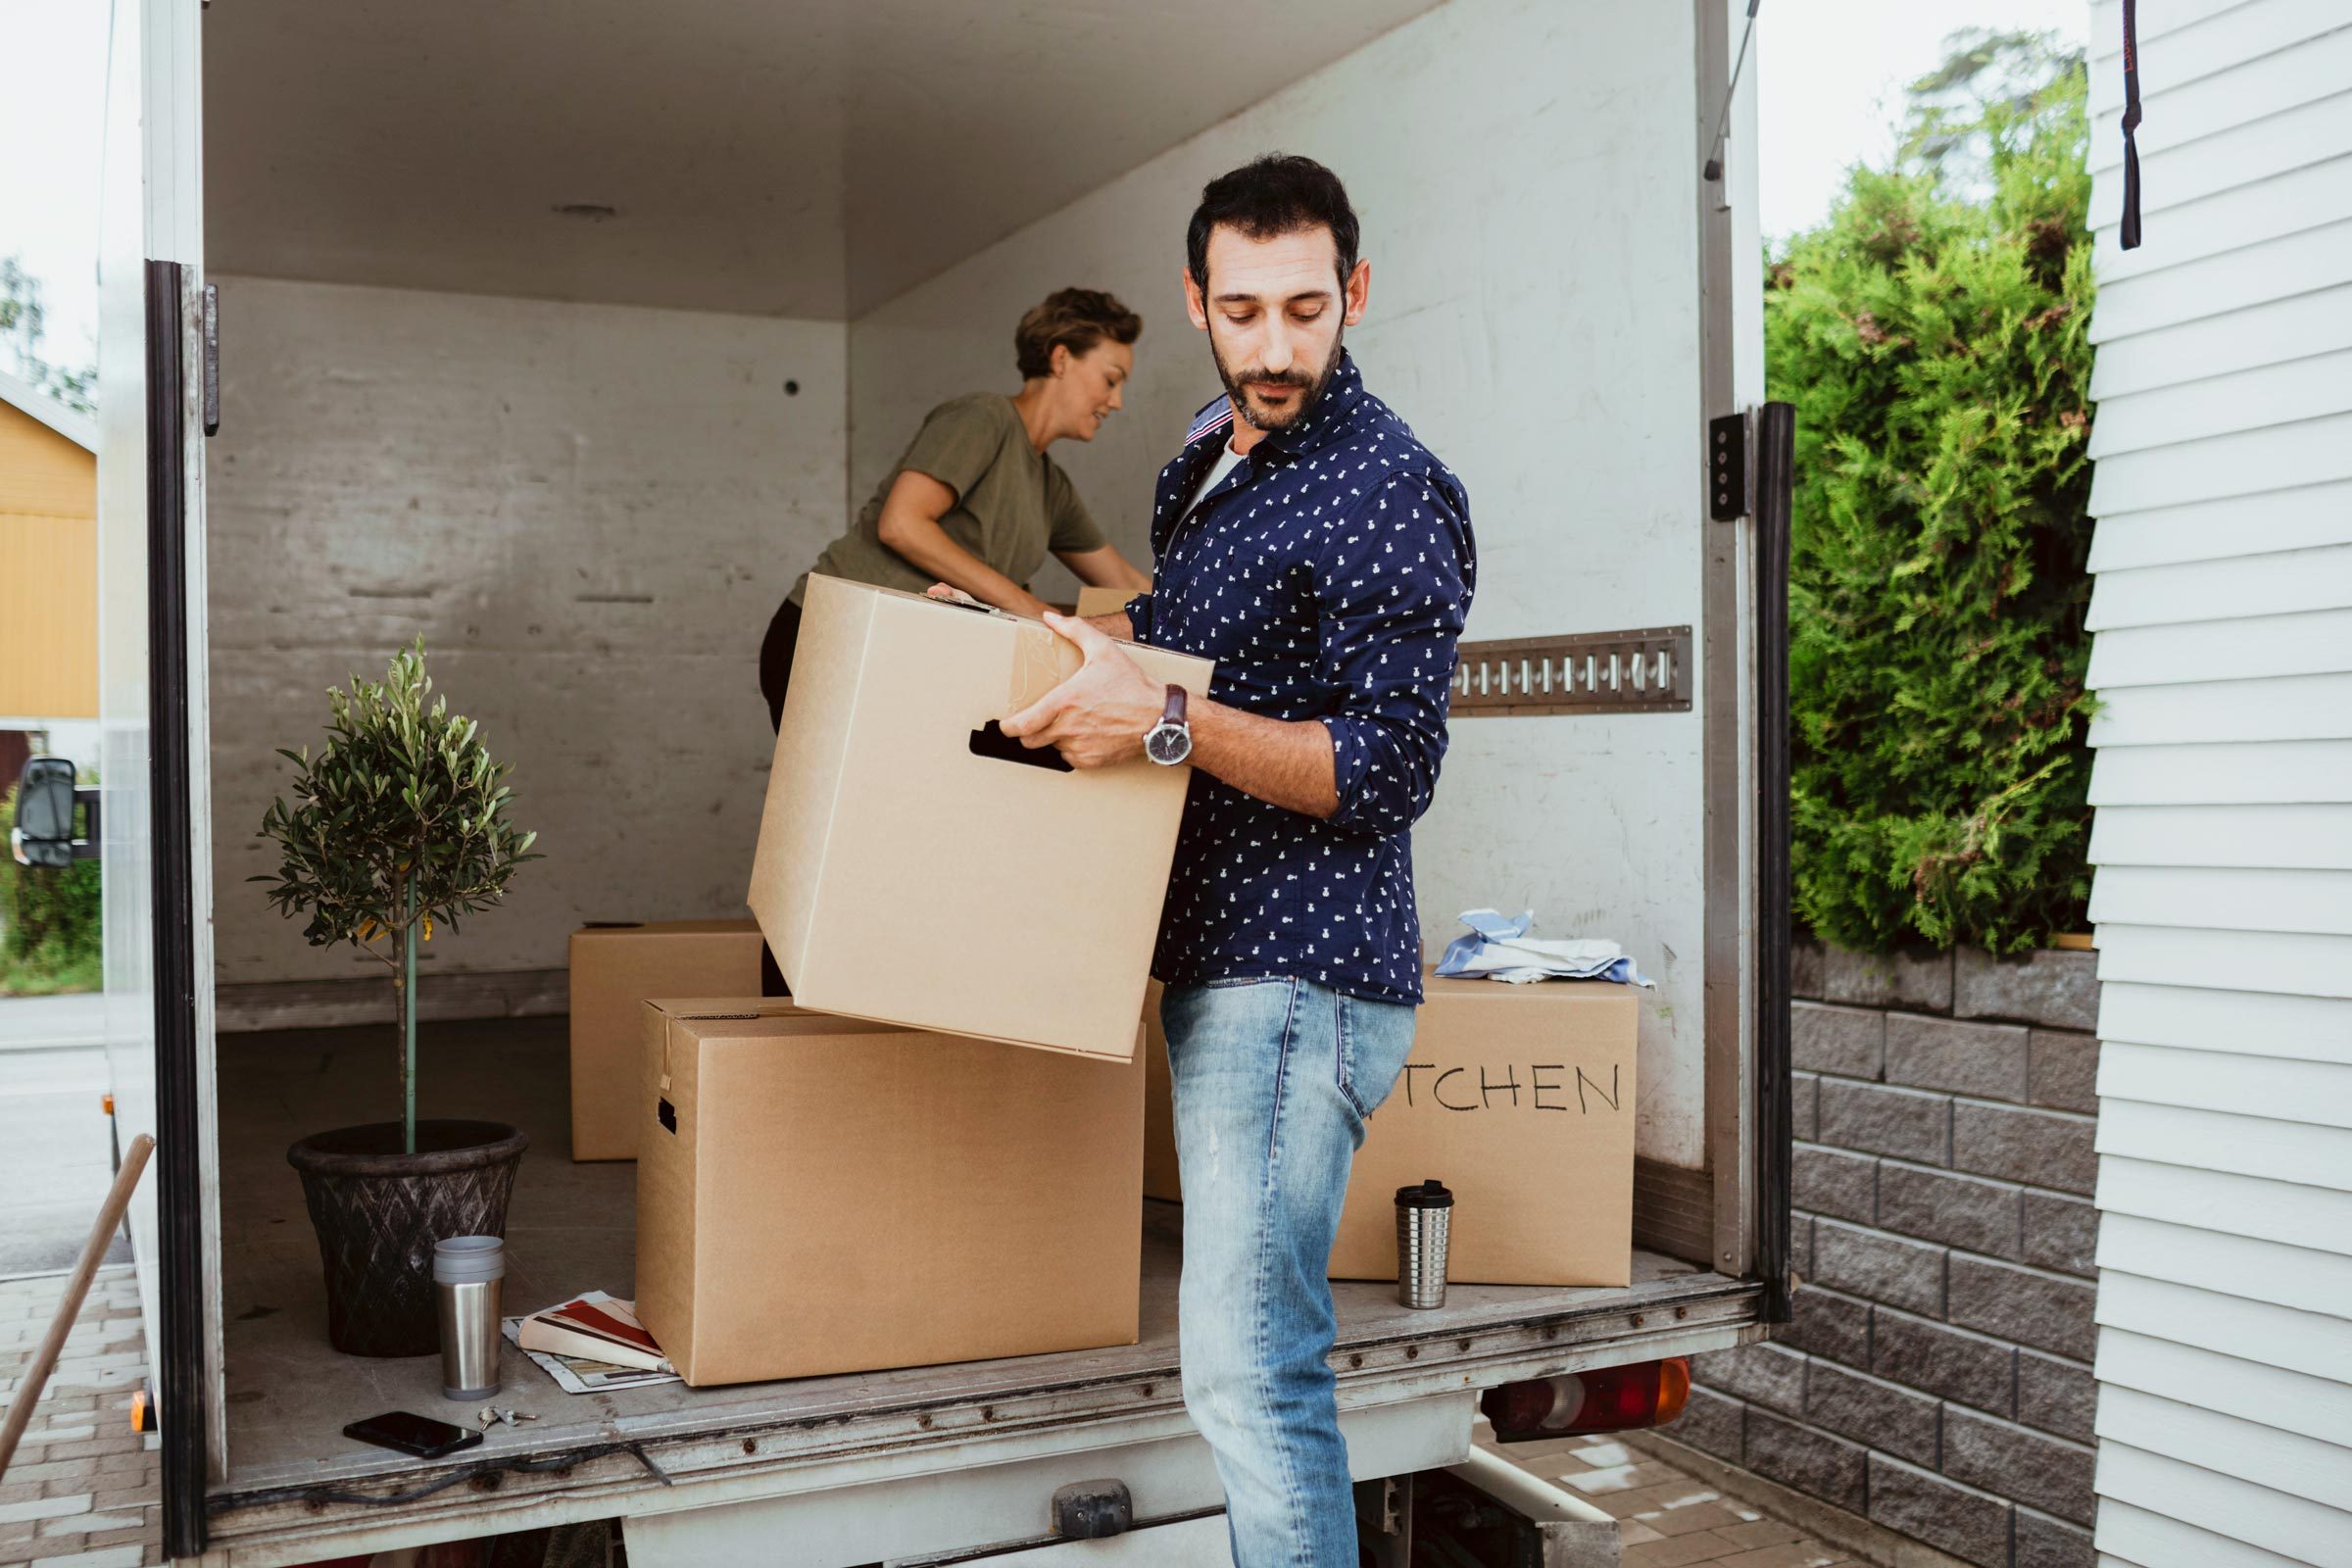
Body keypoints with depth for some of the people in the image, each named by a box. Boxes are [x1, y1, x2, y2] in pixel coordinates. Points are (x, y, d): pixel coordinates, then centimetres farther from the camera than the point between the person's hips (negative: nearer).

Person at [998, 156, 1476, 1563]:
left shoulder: (1389, 491, -13)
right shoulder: (1212, 458, 15)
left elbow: (1387, 770, -18)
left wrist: (1166, 721, -27)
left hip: (1300, 974, -9)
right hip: (1219, 959, 9)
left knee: (1247, 1357, -10)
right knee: (1255, 1348, 16)